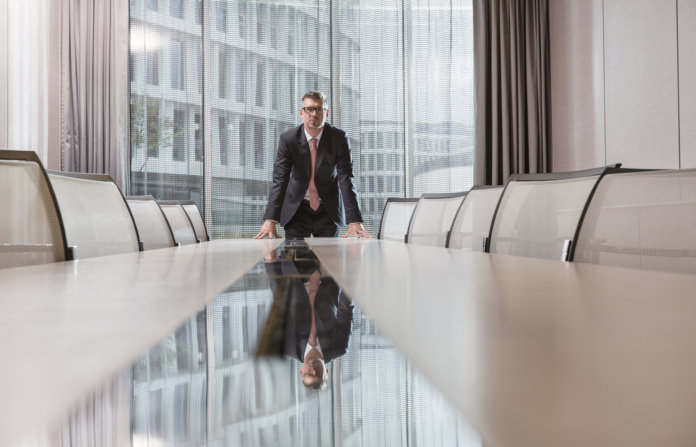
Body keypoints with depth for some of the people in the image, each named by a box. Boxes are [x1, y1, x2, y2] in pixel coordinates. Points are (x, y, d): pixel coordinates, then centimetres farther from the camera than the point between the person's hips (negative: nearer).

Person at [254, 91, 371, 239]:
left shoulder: (339, 138, -11)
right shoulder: (287, 139, -11)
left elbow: (346, 179, -17)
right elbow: (279, 179, -17)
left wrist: (355, 221, -27)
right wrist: (270, 220, -29)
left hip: (329, 210, 0)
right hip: (296, 210, 0)